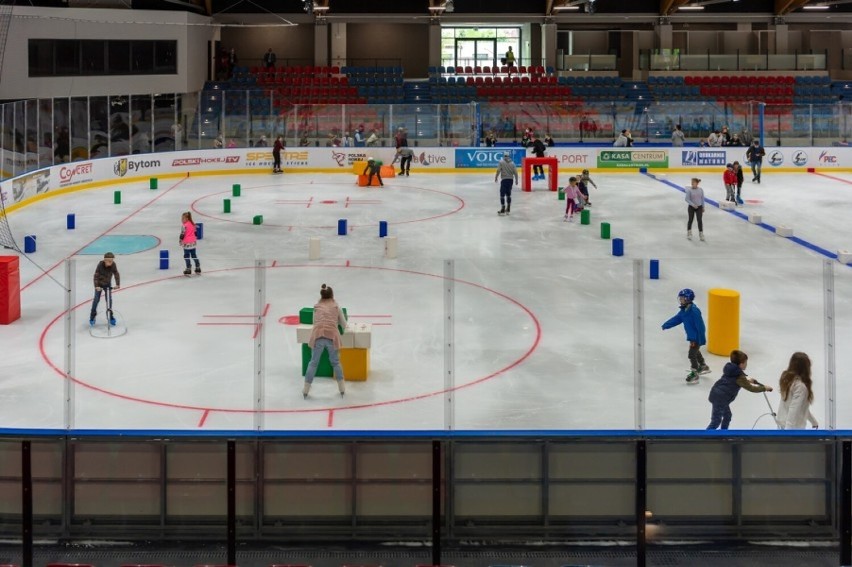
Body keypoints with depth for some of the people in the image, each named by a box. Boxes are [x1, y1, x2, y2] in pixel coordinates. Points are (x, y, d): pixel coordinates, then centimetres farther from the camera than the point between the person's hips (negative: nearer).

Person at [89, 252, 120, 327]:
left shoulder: (113, 265, -20)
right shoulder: (100, 265, -29)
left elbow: (116, 274, -16)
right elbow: (96, 276, -29)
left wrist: (117, 284, -28)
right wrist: (96, 286, -39)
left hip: (107, 284, 3)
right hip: (99, 284, -3)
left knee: (109, 299, 1)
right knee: (96, 299, -3)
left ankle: (110, 316, 16)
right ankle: (92, 316, 8)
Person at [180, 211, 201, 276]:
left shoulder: (184, 225, -17)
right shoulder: (193, 224, 7)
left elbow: (182, 234, -15)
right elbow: (195, 232, 15)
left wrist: (180, 240, -1)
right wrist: (196, 239, 25)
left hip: (187, 243, -8)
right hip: (193, 242, 8)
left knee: (186, 256, 1)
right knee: (194, 255, 16)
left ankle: (188, 269, -2)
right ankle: (198, 268, 20)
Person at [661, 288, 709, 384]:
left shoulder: (694, 311, -29)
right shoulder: (684, 310, -1)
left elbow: (700, 326, -28)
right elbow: (676, 319, 5)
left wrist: (701, 339, -26)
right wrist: (666, 325, -4)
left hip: (697, 337, -10)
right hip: (692, 336, 10)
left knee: (692, 354, -9)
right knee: (695, 352, 28)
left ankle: (694, 374, 0)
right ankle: (703, 366, 49)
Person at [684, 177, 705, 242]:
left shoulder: (700, 190, -5)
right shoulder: (689, 190, -14)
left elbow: (702, 199, 5)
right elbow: (687, 199, -14)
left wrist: (703, 207, 8)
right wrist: (693, 205, -24)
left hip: (699, 207, 1)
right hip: (691, 207, -1)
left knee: (700, 220, -2)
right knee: (690, 220, 11)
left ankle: (701, 234, 7)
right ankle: (689, 233, 30)